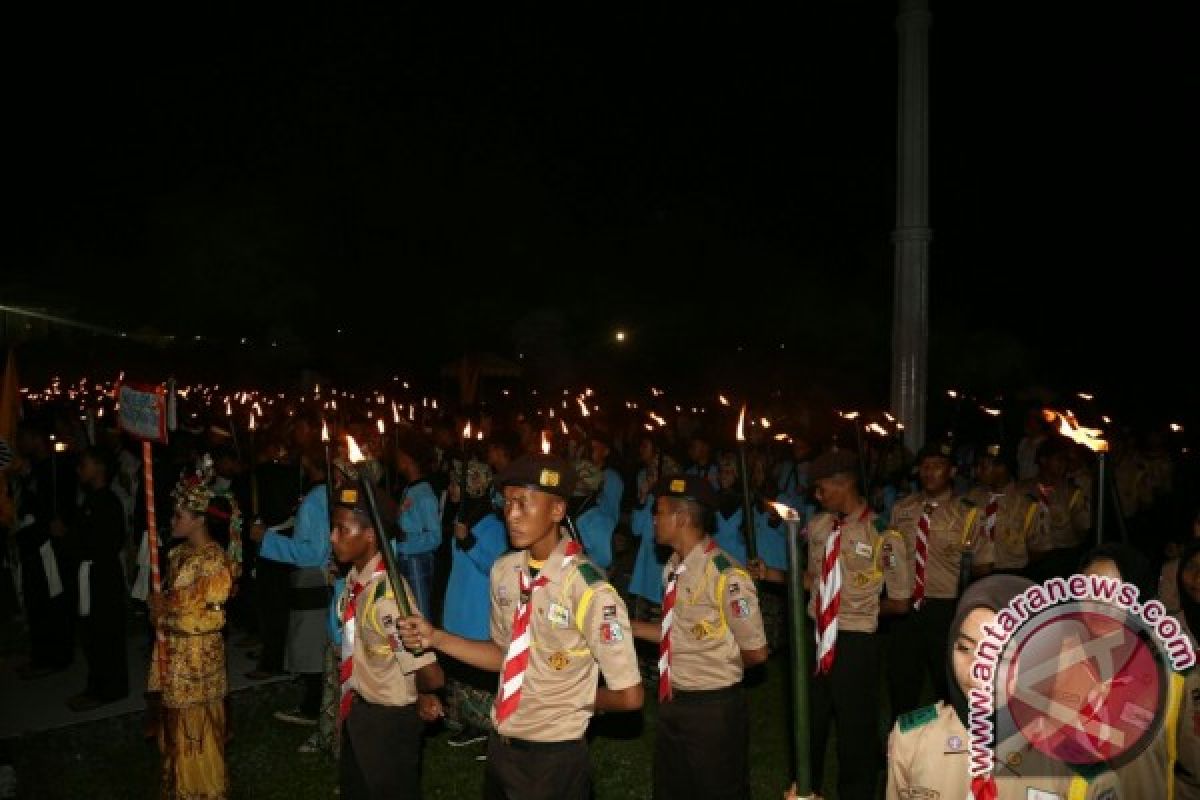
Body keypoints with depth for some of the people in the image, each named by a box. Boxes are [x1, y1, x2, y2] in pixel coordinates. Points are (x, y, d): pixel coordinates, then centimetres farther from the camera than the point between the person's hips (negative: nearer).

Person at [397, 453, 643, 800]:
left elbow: (629, 696, -19)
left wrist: (572, 701, -4)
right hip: (499, 746, 6)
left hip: (553, 759, -6)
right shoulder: (503, 571, -2)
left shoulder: (588, 589, -24)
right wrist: (434, 638, 1)